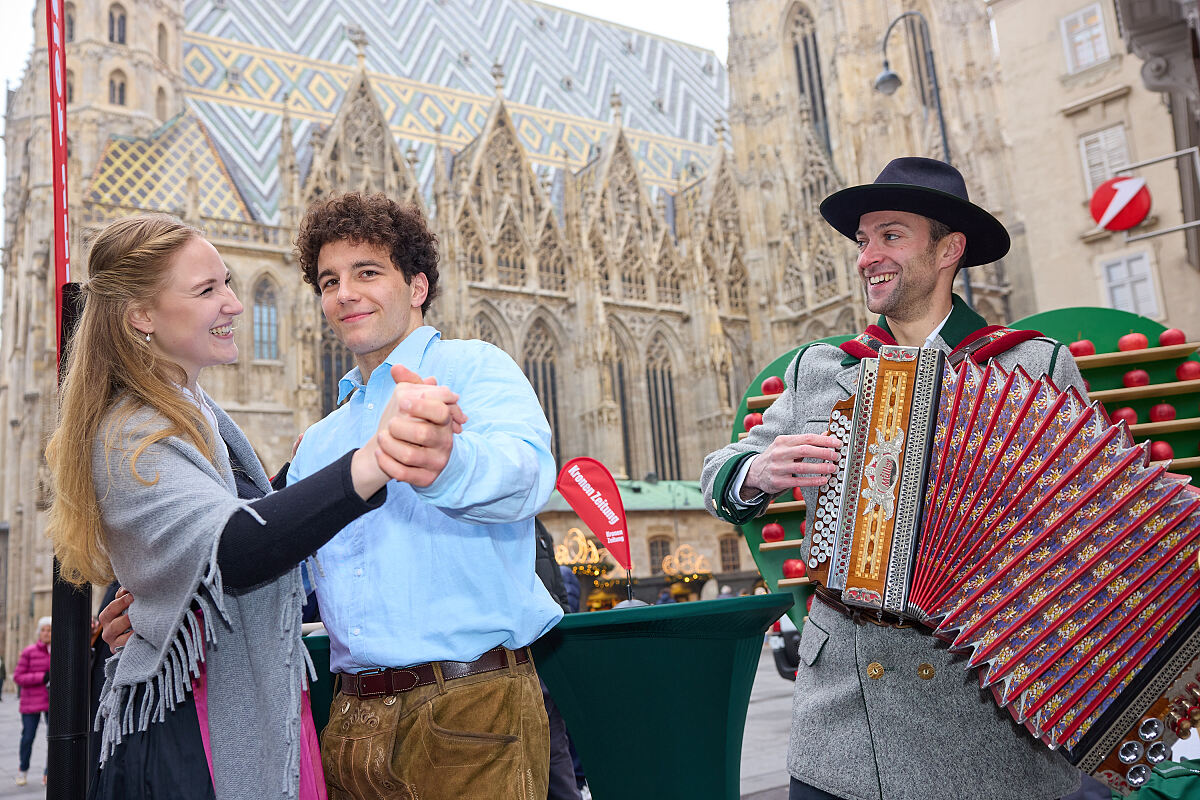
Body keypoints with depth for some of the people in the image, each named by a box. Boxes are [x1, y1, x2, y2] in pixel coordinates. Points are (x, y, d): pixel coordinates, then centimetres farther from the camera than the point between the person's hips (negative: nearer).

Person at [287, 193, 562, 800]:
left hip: (469, 705, -6)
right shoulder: (320, 441, 20)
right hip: (351, 720, 6)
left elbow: (528, 470, -24)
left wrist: (448, 463, -46)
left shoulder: (472, 365, -3)